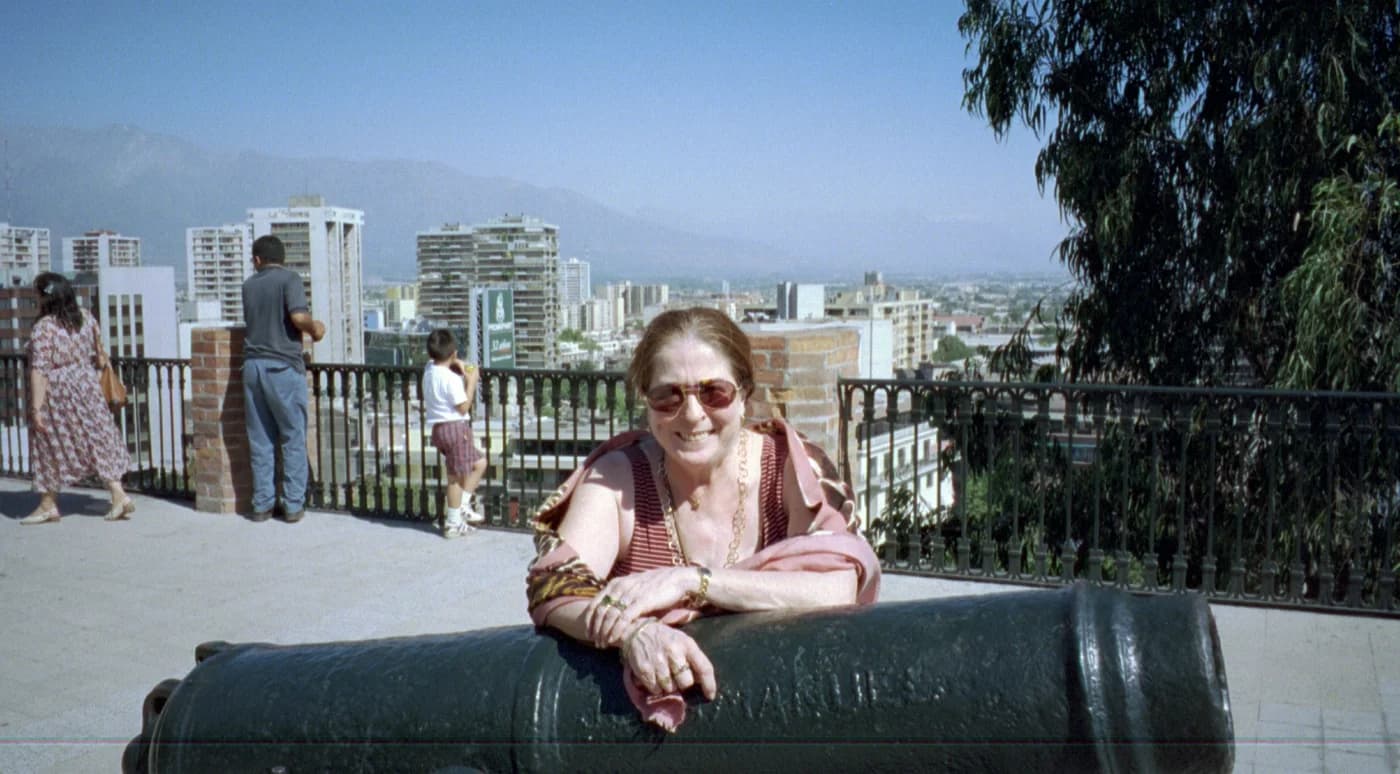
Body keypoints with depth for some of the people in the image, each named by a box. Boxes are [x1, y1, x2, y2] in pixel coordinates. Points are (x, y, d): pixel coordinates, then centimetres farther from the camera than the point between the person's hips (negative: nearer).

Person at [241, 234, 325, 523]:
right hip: (283, 366, -5)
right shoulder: (289, 278, -5)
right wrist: (315, 329, 1)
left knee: (259, 441, 10)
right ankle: (293, 505, 3)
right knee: (293, 438, 3)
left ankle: (262, 504, 12)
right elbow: (298, 317, -19)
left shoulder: (249, 285, 12)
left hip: (253, 365, 5)